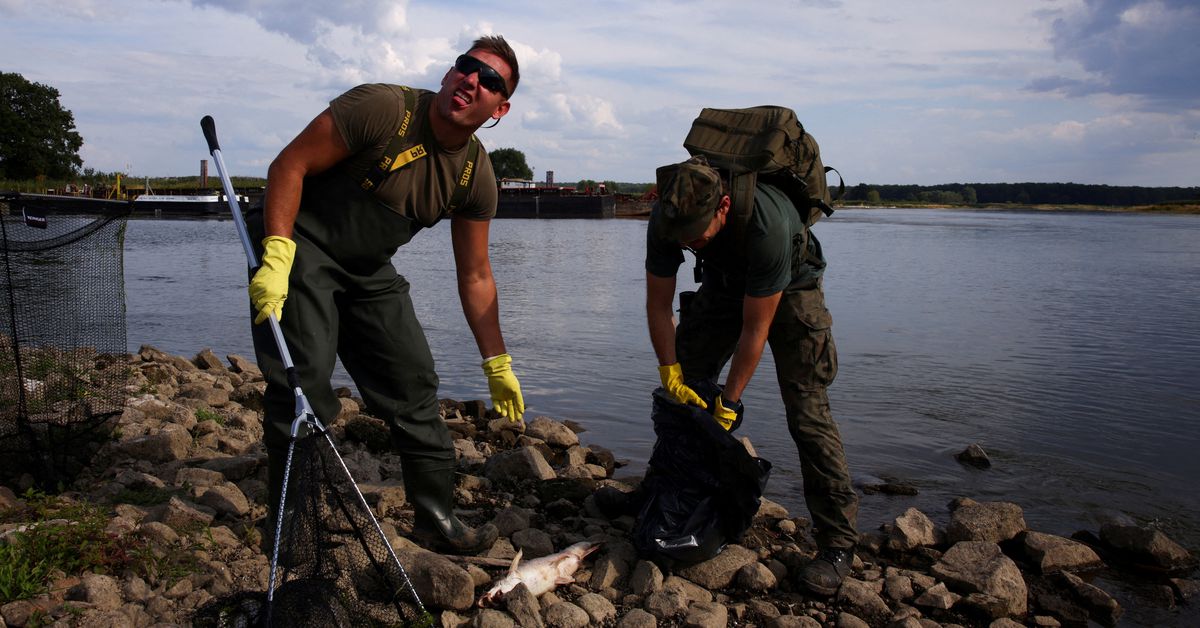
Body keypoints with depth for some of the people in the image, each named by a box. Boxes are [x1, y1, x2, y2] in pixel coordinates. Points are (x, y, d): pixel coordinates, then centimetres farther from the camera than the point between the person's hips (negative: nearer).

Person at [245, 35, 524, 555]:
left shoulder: (478, 176, -5)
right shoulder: (382, 108, -22)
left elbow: (474, 277, 2)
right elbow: (289, 165, -19)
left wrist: (497, 364, 3)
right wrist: (277, 256, -30)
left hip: (369, 268, 6)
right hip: (300, 246, -6)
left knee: (414, 383, 2)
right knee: (304, 380, -16)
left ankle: (437, 519, 15)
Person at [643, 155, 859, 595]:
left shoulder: (768, 225, -41)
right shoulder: (665, 220, -27)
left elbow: (755, 328, -32)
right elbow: (659, 304, -13)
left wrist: (729, 402, -25)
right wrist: (671, 373, -16)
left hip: (789, 288, -5)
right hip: (724, 283, 5)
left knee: (806, 411, -14)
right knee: (682, 390, -1)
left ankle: (837, 542, -7)